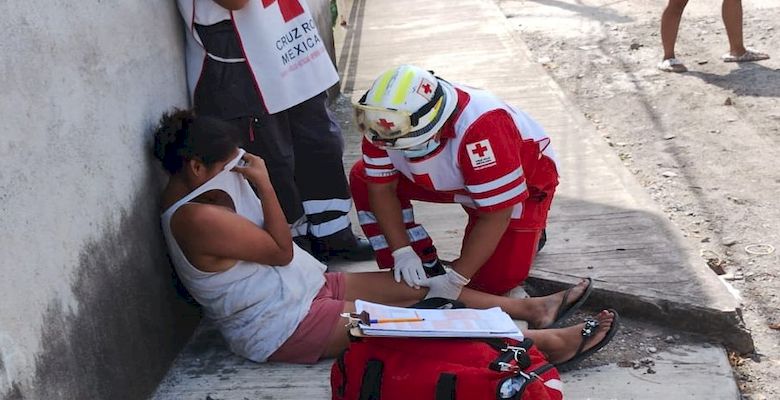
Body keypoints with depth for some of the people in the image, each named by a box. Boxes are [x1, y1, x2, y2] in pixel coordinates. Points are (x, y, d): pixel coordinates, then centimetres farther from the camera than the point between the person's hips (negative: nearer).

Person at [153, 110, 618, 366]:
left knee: (414, 285, 5)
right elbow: (282, 251, -19)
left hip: (304, 288, 10)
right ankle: (548, 342, -9)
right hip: (281, 328, -10)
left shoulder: (191, 190, 5)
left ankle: (531, 308, 11)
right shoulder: (199, 219, -26)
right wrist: (264, 184, -18)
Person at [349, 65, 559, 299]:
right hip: (451, 180, 6)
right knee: (363, 179, -10)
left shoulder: (480, 128, -44)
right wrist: (402, 252, -22)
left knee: (495, 281, -16)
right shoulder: (386, 121, -26)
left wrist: (455, 280, -31)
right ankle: (424, 270, 0)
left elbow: (495, 217, -35)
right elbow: (382, 187, -13)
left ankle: (529, 234, 16)